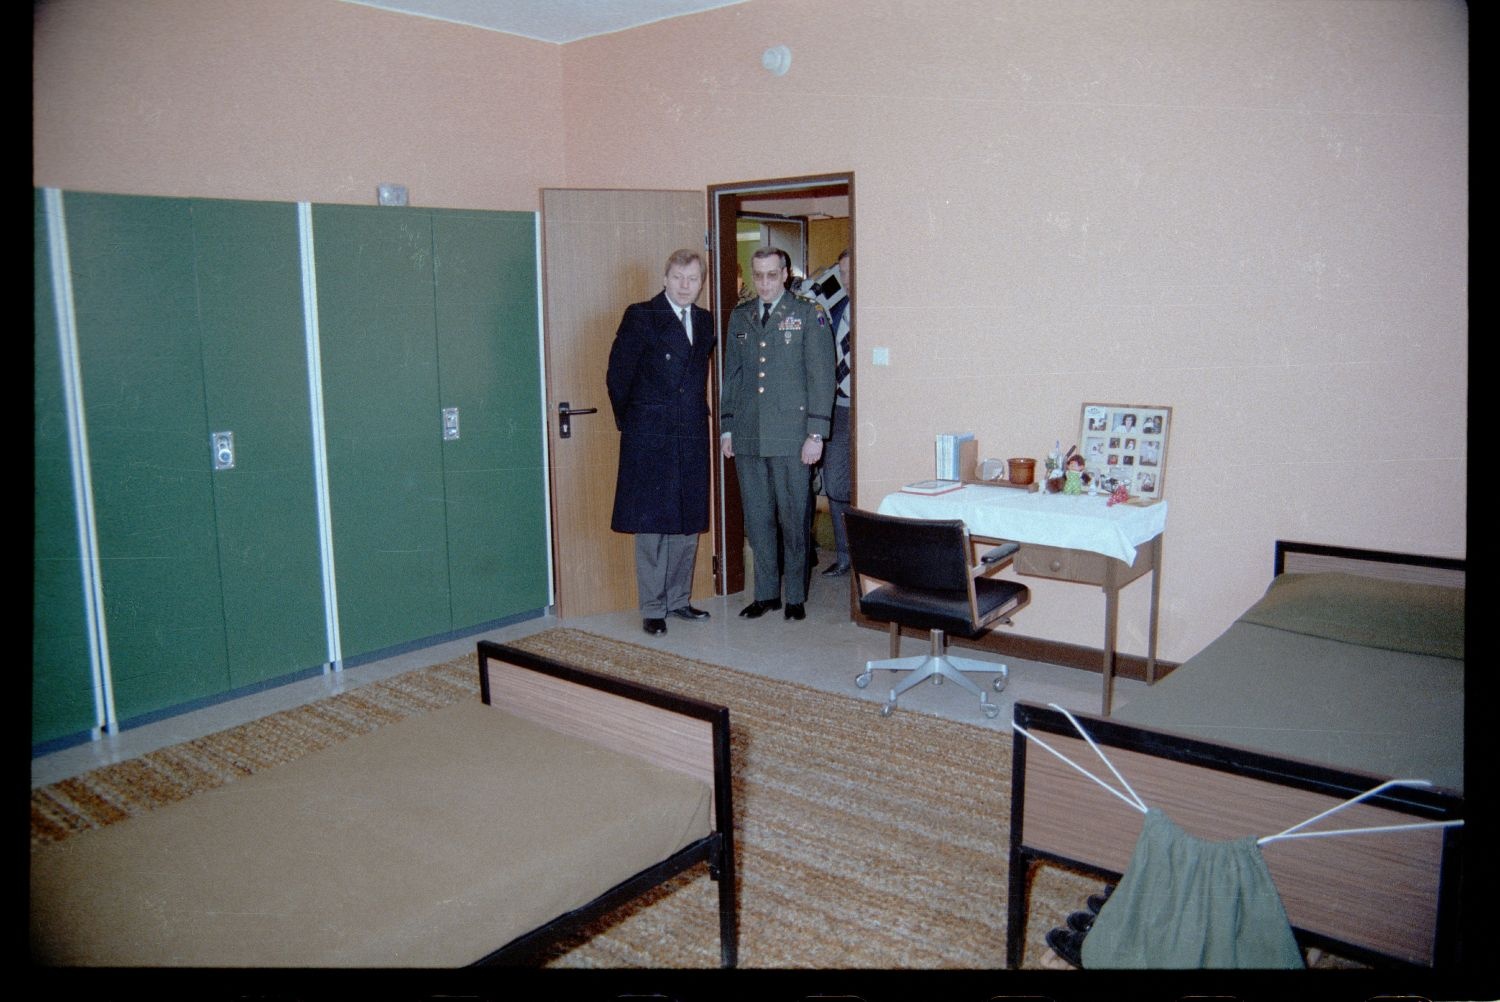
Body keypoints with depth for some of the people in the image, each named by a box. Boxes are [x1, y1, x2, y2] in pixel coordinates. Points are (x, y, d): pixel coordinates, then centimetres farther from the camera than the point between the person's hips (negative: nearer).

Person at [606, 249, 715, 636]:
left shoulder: (705, 320, 11)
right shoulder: (640, 316, -6)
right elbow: (618, 375, -6)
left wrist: (697, 416, 14)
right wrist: (628, 422, 0)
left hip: (692, 438, 6)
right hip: (650, 440, -5)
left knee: (688, 523, 10)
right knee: (651, 524, 0)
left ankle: (678, 599, 23)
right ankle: (652, 608, 9)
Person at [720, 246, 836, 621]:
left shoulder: (808, 314, 0)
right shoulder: (739, 317, 14)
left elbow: (821, 376, -4)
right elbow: (731, 377, 17)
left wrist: (816, 434, -9)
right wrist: (726, 428, 11)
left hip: (791, 435, -4)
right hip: (748, 436, 4)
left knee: (794, 519, 2)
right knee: (756, 519, 8)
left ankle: (795, 596, 14)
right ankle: (766, 593, 20)